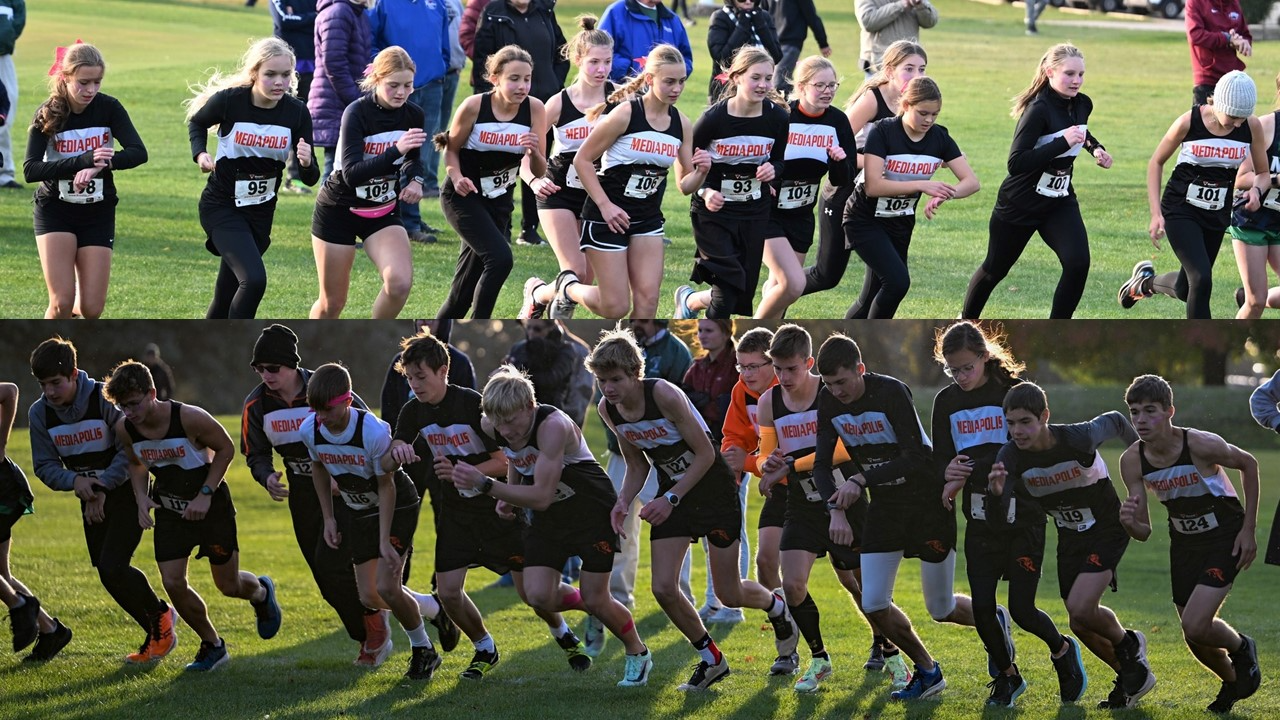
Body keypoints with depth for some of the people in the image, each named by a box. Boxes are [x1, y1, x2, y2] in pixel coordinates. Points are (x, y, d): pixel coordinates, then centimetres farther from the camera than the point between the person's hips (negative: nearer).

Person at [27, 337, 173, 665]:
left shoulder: (105, 400, -23)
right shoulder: (40, 413, -8)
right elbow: (44, 465, -3)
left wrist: (102, 488, -21)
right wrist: (75, 481, -22)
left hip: (127, 493, -6)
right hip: (91, 502, 6)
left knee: (112, 568, -18)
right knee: (109, 576, 6)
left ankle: (160, 614, 7)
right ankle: (157, 635, 22)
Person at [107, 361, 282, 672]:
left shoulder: (189, 418, -29)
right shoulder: (124, 428, -14)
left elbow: (225, 448, -13)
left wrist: (205, 494, -19)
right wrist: (141, 497, -10)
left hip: (211, 506, -4)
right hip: (169, 509, 4)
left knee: (228, 585, 4)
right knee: (173, 583, -7)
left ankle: (261, 592, 42)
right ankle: (213, 646, 14)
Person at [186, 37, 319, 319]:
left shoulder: (296, 112, -9)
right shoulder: (229, 100, -17)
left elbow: (310, 179, -5)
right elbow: (197, 122, 7)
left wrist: (306, 163, -28)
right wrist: (200, 153, -11)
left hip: (261, 211, 4)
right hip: (222, 207, -4)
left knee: (226, 298, 12)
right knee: (254, 279, -24)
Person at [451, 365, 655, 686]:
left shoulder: (553, 426, -35)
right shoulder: (491, 426, -14)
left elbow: (542, 496, -39)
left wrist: (485, 485, -44)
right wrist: (509, 494, -2)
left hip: (594, 512, -6)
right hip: (549, 518, 6)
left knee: (595, 600, -2)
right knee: (538, 595, -12)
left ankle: (638, 654, 25)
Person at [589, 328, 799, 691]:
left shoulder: (665, 395, -28)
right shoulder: (607, 410, -8)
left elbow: (705, 455, -21)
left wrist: (670, 499, -26)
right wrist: (624, 501, -10)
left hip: (713, 487, -5)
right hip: (672, 492, 6)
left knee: (729, 595, 2)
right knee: (664, 589, -8)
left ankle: (777, 608, 37)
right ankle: (711, 659, 14)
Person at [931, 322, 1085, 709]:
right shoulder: (946, 402, 3)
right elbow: (940, 459, 2)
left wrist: (969, 472, -25)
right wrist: (948, 472, -23)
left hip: (1023, 517, -4)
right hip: (980, 521, 4)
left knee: (1021, 609, -4)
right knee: (982, 609, 0)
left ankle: (1063, 650, 28)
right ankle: (1006, 675, 25)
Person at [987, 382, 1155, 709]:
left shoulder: (1079, 438, -31)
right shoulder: (1010, 457, -21)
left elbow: (1114, 421, -7)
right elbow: (999, 523, -24)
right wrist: (996, 493, -46)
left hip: (1107, 529, -5)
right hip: (1070, 536, 5)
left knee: (1080, 609, -21)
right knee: (1081, 624, 9)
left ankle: (1127, 645, 10)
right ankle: (1133, 676, 32)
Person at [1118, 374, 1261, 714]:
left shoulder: (1201, 444, -28)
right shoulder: (1132, 461, -15)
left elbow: (1249, 464, -8)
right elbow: (1144, 532, -9)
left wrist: (1249, 529, -9)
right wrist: (1129, 523, -34)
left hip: (1226, 539, -5)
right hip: (1184, 542, 5)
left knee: (1195, 626, -19)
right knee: (1195, 636, 9)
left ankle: (1241, 648, 14)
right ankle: (1232, 681, 41)